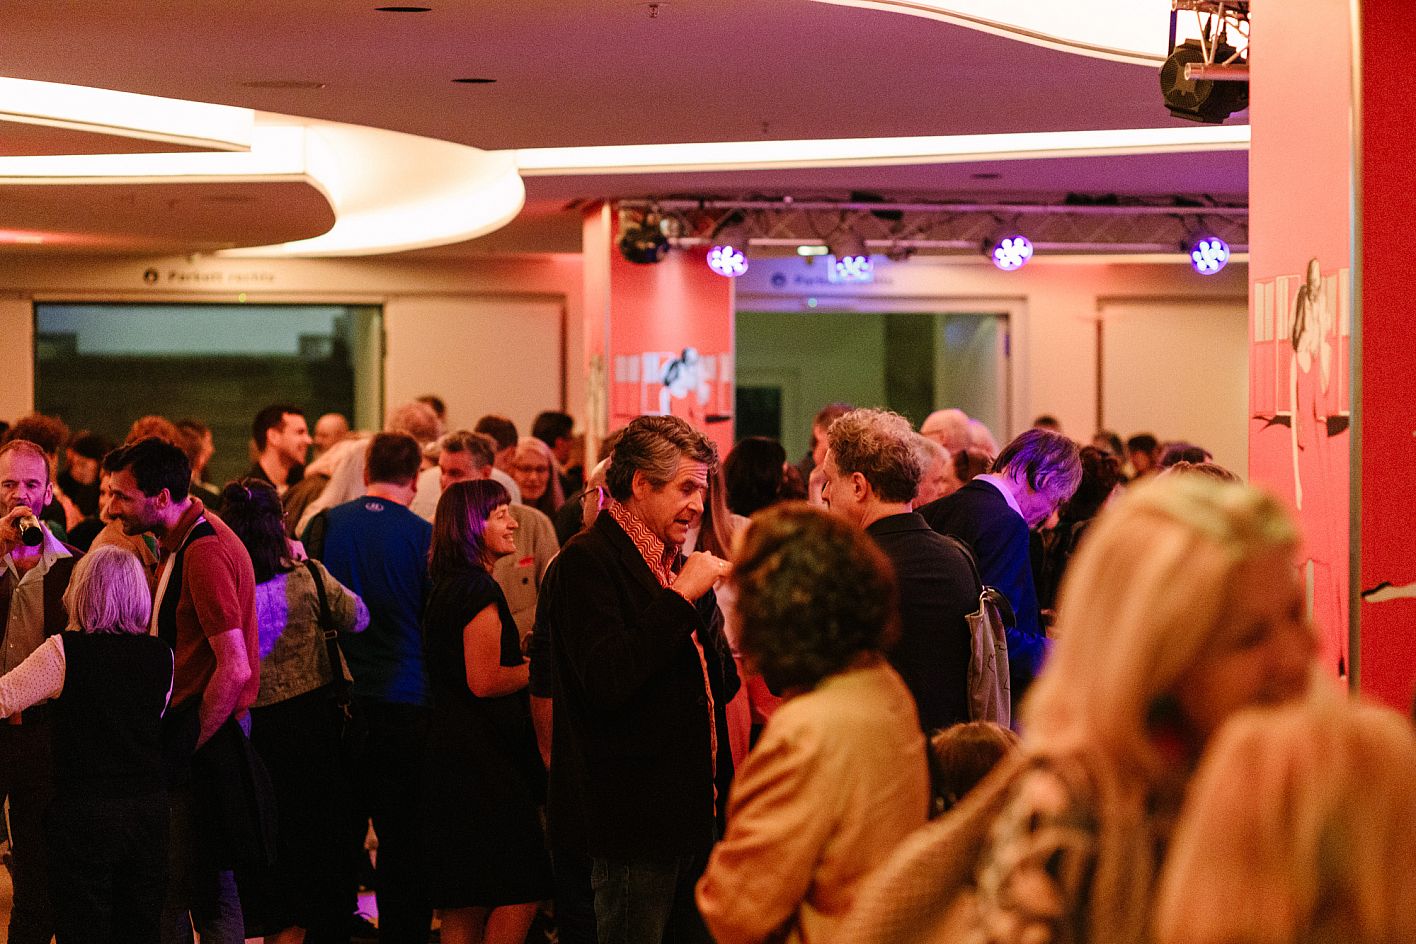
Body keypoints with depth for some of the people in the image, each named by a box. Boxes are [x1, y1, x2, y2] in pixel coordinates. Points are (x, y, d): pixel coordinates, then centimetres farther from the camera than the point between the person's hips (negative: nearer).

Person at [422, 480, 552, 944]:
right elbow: (484, 680, -20)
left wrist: (522, 657, 19)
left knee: (465, 907, 13)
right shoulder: (480, 589, -15)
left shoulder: (445, 587, 15)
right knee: (520, 893, -6)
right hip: (487, 758, -10)